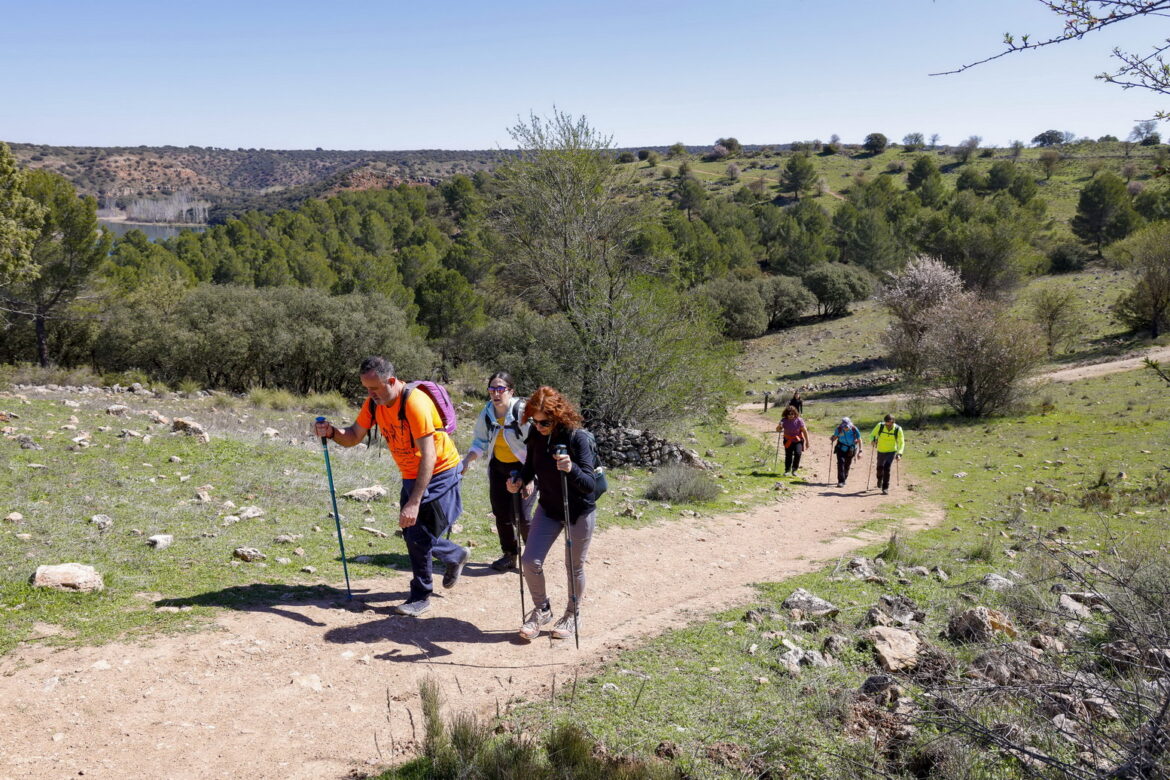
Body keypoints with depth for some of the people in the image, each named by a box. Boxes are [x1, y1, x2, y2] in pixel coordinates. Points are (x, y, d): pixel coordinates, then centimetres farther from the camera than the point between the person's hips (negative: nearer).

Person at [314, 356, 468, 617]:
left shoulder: (415, 403, -30)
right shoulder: (374, 403, -6)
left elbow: (429, 457, -33)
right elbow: (353, 437, -2)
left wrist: (414, 502, -38)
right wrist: (332, 432, -26)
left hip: (439, 473, -8)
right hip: (411, 476, 8)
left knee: (419, 536, -8)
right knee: (411, 532, 12)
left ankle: (420, 597, 11)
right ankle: (457, 555, 36)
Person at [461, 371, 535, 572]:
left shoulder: (522, 411, -21)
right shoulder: (486, 413, -3)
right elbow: (480, 442, 7)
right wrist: (466, 462, -8)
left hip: (524, 467, -6)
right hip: (498, 467, 6)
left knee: (521, 515, -9)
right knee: (501, 513, 7)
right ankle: (510, 555, 26)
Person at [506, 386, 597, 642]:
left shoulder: (579, 439, -25)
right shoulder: (536, 436, -10)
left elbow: (590, 484, -29)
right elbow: (531, 465, 9)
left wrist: (571, 469, -49)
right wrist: (520, 481, -11)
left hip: (579, 512, -4)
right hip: (548, 508, 4)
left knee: (574, 566, 9)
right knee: (530, 560, -3)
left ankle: (573, 615, 33)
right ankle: (541, 610, 21)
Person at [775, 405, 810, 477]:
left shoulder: (799, 420, -19)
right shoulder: (784, 420, -13)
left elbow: (805, 431, -12)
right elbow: (778, 430, -8)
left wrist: (807, 442, -10)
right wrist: (779, 426, -32)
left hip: (798, 440, -2)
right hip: (788, 440, 2)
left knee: (797, 453, -20)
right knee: (788, 455, 4)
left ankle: (794, 469, -1)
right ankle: (787, 470, 26)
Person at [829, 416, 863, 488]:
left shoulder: (854, 430, -20)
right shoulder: (839, 429, -19)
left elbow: (859, 440, -8)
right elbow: (835, 436, -1)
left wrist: (859, 451, -12)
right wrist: (832, 440, -24)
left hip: (850, 450, 1)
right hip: (841, 449, -1)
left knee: (847, 465, 11)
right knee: (841, 462, -18)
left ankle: (844, 479, 33)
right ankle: (841, 481, -19)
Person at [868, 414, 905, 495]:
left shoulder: (898, 429, -20)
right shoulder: (880, 426, -18)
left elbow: (901, 443, -14)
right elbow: (872, 435, -3)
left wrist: (899, 454, -26)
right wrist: (873, 440, -24)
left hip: (891, 451, -2)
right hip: (881, 451, 2)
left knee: (887, 468, -19)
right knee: (880, 468, 16)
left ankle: (885, 488, -10)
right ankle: (879, 480, 50)